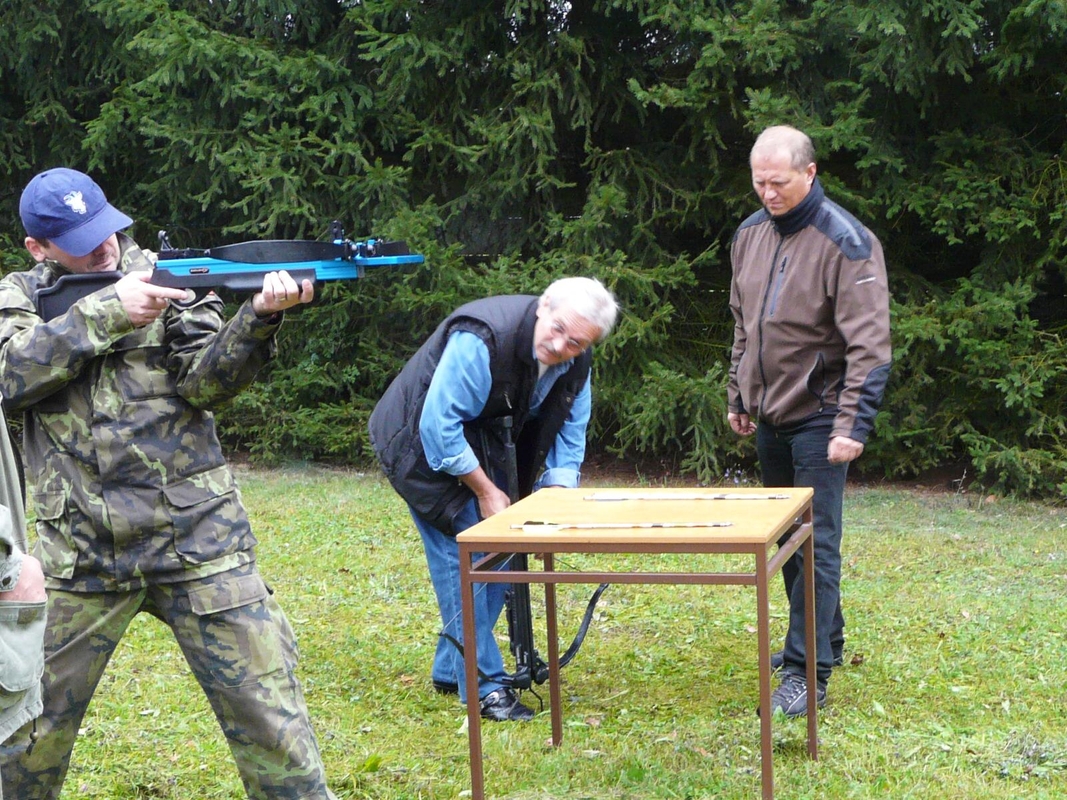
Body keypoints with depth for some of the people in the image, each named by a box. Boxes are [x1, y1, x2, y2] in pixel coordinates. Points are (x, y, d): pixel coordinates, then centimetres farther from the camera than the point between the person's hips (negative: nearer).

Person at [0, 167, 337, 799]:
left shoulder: (168, 276, 4)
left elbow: (207, 382, -6)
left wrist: (260, 316, -24)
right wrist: (106, 311, -16)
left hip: (196, 535, -1)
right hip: (81, 551, 1)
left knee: (267, 711, -4)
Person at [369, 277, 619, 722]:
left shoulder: (576, 363, -10)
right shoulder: (481, 340, -34)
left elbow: (569, 434, 2)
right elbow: (440, 424, -30)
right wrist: (485, 490, -22)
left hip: (479, 440, 8)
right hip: (425, 440, -8)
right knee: (462, 553, -15)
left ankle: (450, 669, 21)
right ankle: (483, 685, -9)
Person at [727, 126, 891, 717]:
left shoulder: (845, 242, -16)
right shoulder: (750, 234, 6)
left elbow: (868, 346, -19)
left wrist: (852, 425, -24)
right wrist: (739, 397, 18)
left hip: (818, 417, -7)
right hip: (769, 415, 7)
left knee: (816, 541, -8)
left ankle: (808, 673, -6)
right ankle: (823, 640, 29)